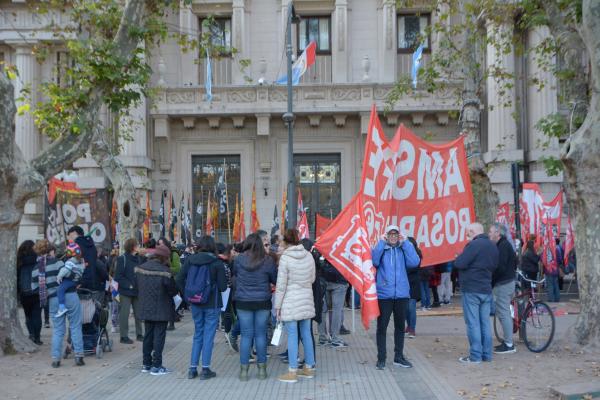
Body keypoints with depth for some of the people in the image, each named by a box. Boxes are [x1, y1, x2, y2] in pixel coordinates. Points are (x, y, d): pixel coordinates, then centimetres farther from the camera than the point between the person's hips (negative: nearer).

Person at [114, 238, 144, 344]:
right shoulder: (122, 259, -9)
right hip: (126, 291, -6)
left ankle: (139, 334, 22)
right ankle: (124, 336, 8)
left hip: (137, 291, 6)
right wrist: (129, 285, -17)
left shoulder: (139, 258, 8)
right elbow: (118, 276, -12)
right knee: (124, 313, 0)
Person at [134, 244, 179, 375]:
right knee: (159, 336, 2)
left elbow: (136, 286, 8)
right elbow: (173, 290, -13)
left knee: (148, 335, 16)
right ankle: (156, 366, 4)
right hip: (161, 309, -6)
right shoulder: (164, 271, -19)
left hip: (145, 308, 6)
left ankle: (146, 364, 22)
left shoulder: (140, 268, 0)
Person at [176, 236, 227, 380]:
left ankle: (192, 368, 16)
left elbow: (180, 280, -2)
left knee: (198, 334, 16)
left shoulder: (190, 259, -2)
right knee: (208, 335, 5)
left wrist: (188, 294, 8)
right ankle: (205, 369, 7)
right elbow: (223, 286, -11)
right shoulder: (217, 263, -11)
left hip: (195, 303, 4)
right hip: (212, 304, -4)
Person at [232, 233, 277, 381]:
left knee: (246, 335, 6)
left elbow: (234, 275, 12)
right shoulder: (267, 260, -7)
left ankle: (244, 370, 9)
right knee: (261, 334, 8)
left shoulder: (238, 259, -5)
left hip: (243, 302, 0)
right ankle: (262, 369, 15)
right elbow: (275, 280, 2)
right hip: (263, 302, 0)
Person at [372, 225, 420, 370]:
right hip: (384, 295, -2)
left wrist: (405, 243, -9)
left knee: (400, 326, 12)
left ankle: (399, 356, 24)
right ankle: (381, 358, 12)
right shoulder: (380, 249, 2)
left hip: (402, 294, 3)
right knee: (382, 327, 2)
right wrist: (381, 243, -16)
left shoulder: (404, 249, 7)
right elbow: (374, 261, -18)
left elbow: (414, 262, -11)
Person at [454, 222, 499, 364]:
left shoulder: (474, 244, -16)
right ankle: (487, 354, 16)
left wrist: (460, 256, -1)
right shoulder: (493, 245, 11)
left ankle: (475, 356, -2)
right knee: (485, 322, 12)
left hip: (471, 290, -8)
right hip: (486, 289, 8)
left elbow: (459, 264, -20)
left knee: (473, 323, -3)